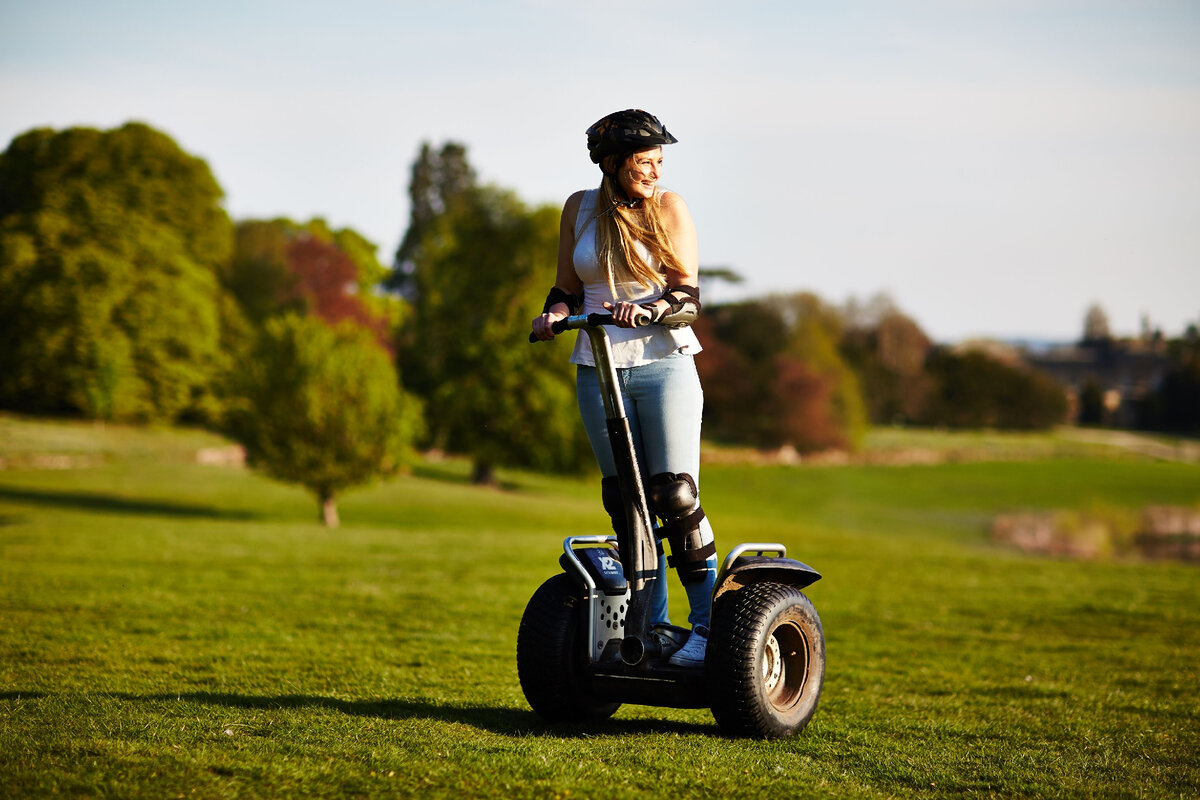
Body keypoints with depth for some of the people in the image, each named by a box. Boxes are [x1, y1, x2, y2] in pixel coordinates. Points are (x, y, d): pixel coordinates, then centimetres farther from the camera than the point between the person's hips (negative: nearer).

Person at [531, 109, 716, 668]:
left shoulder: (669, 208, 0)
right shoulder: (579, 208, 9)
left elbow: (688, 297, -6)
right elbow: (568, 288, 17)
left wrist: (646, 310, -24)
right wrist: (554, 312, -4)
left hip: (664, 365, -3)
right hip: (599, 370, 3)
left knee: (676, 497, -12)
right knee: (626, 504, 4)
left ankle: (706, 625, -7)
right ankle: (653, 627, 11)